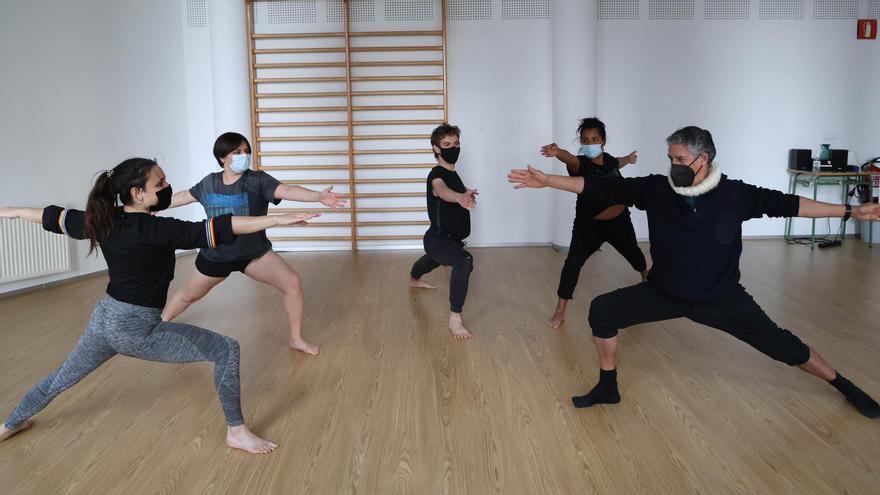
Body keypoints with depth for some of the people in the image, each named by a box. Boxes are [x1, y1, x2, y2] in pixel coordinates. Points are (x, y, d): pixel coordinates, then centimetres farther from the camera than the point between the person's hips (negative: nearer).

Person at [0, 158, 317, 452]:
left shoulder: (102, 221, 0)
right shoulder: (156, 230, -23)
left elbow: (54, 217, 17)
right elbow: (215, 229, -32)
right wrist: (276, 220, -36)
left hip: (103, 319, 8)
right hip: (136, 331, -8)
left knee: (64, 376, 32)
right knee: (226, 350, -6)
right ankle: (237, 432, 1)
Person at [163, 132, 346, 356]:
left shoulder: (257, 180, -16)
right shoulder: (209, 182, -6)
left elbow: (287, 190, -33)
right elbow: (185, 196, 13)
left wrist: (319, 196, -50)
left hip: (255, 253, -2)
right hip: (215, 254, 2)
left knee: (292, 282, -18)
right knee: (189, 295, 20)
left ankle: (296, 339, -1)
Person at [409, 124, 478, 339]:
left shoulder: (452, 173, 4)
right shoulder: (437, 176, -25)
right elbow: (443, 191, -49)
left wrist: (466, 194, 2)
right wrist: (460, 198, -70)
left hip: (451, 238, 10)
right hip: (437, 239, -10)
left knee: (433, 261, 40)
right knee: (464, 261, -38)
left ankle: (413, 280, 76)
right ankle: (455, 319, -31)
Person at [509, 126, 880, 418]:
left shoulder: (735, 194, -15)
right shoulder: (657, 189, -14)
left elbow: (783, 203, -6)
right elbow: (605, 188, -14)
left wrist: (849, 212, -5)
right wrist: (547, 181, -18)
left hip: (721, 297, -1)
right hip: (665, 292, 2)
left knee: (780, 344, 2)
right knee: (602, 310, -12)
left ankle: (843, 386, 32)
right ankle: (607, 388, 7)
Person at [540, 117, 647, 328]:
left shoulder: (608, 159, -7)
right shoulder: (581, 163, -22)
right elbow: (570, 159, -48)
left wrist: (628, 159, 43)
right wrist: (557, 152, -72)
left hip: (619, 221, 5)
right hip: (589, 225, -5)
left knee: (633, 253, 27)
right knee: (573, 262, -21)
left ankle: (647, 277, 62)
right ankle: (560, 311, -12)